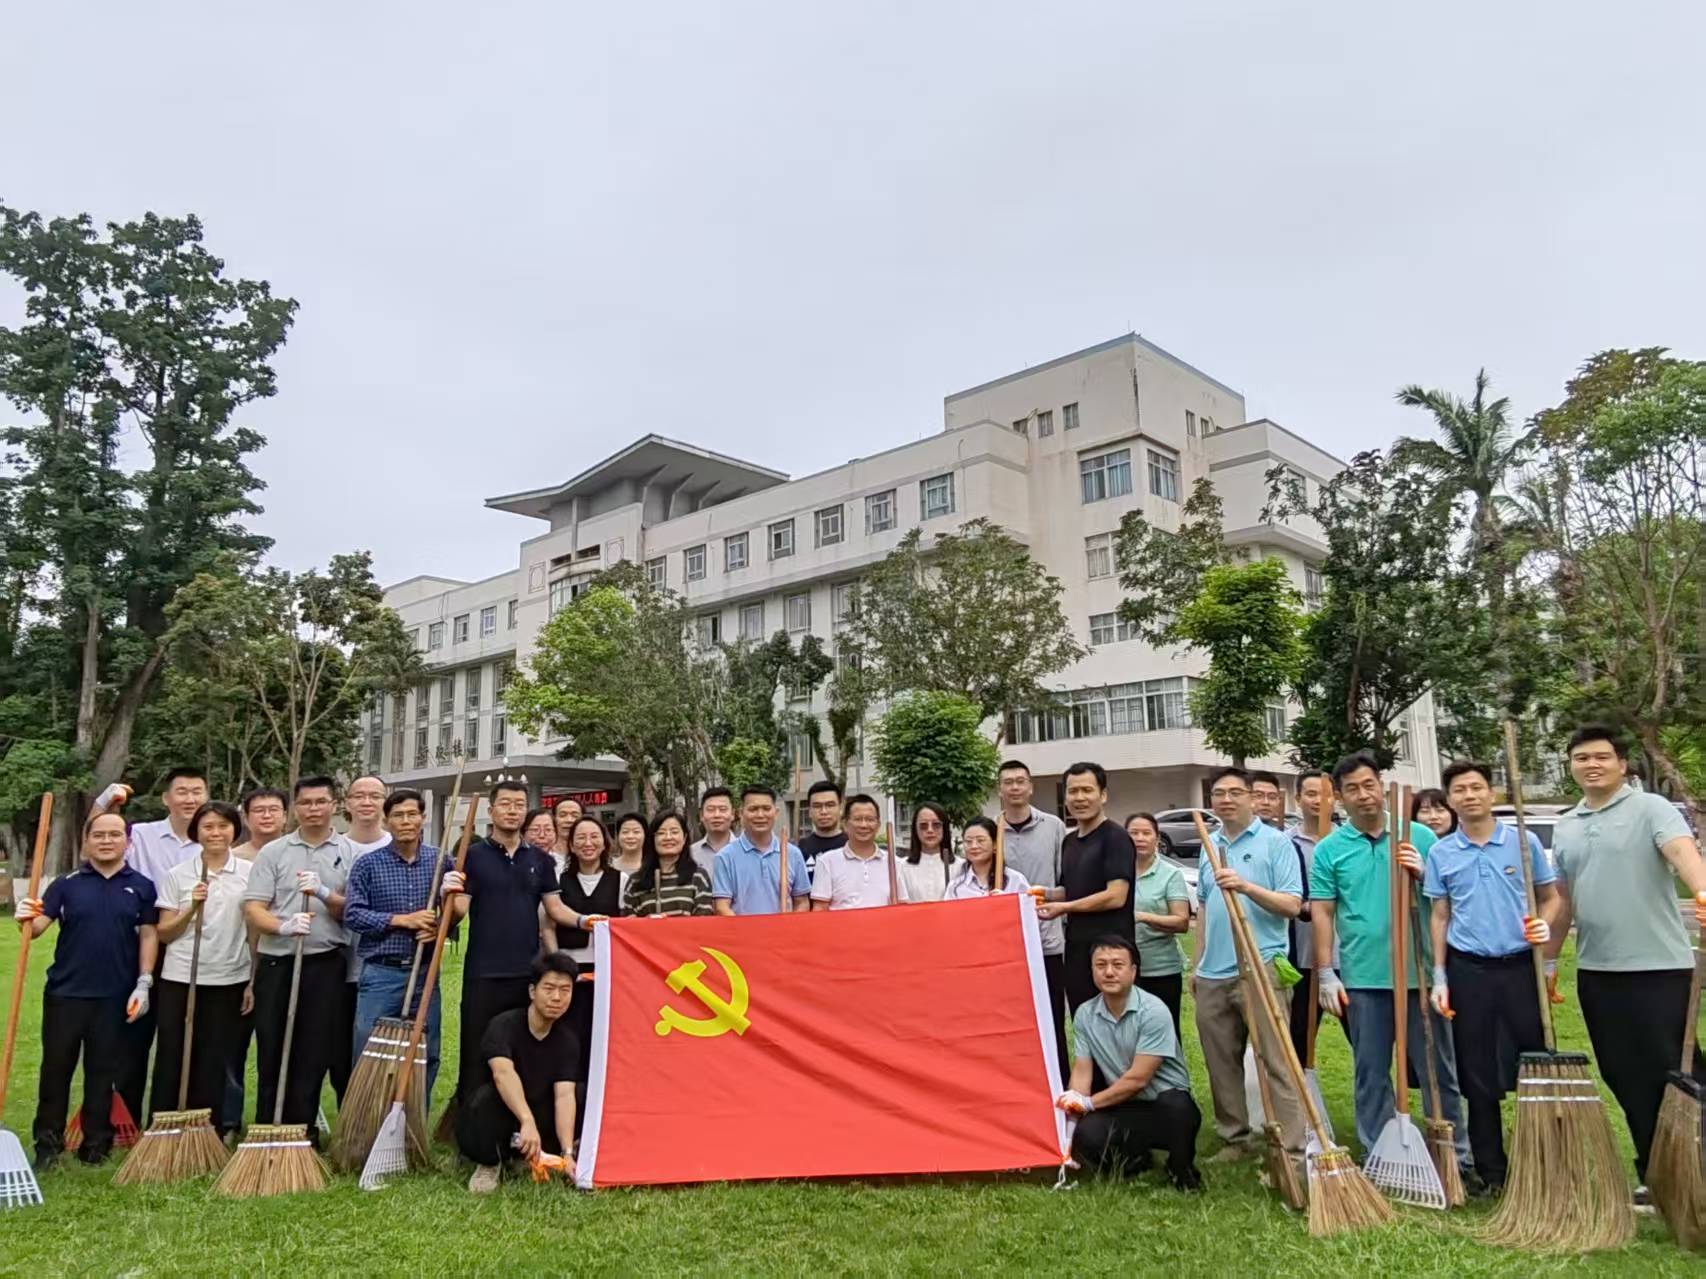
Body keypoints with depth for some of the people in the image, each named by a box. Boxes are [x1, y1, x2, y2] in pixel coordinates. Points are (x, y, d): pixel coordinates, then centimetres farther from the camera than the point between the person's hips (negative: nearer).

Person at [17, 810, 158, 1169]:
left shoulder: (142, 886, 2)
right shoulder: (66, 884, 1)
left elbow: (148, 936, 2)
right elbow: (39, 927, -6)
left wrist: (144, 983, -4)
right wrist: (27, 920, -29)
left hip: (115, 995, 0)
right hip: (65, 991, 0)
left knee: (103, 1071, 9)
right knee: (56, 1067, 8)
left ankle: (96, 1144, 21)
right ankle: (48, 1143, 22)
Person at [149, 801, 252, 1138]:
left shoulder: (250, 873, 2)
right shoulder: (177, 875, 2)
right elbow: (164, 934, 2)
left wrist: (253, 982, 2)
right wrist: (192, 907, -15)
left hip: (229, 980, 0)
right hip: (180, 980, 0)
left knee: (216, 1062, 6)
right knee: (172, 1058, 4)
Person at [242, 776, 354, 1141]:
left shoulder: (350, 853, 5)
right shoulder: (273, 852, 6)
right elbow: (252, 910, -2)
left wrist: (324, 894, -17)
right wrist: (284, 925, -20)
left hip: (326, 965, 0)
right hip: (277, 964, 1)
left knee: (314, 1054, 4)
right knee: (272, 1053, 7)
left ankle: (303, 1131, 16)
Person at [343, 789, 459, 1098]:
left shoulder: (442, 862, 4)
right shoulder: (368, 864, -2)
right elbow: (352, 914, -8)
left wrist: (439, 927, -11)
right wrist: (403, 919, -15)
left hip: (425, 973, 2)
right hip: (381, 973, -2)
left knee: (426, 1057, 9)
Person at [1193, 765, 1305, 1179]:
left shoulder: (1275, 842, -3)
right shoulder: (1208, 848, 15)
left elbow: (1291, 905, -10)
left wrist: (1246, 886, -23)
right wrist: (1197, 965, 17)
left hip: (1260, 970, -6)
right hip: (1213, 975, 7)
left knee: (1276, 1064, -6)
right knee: (1221, 1064, 13)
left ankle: (1291, 1154, -1)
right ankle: (1235, 1138, 26)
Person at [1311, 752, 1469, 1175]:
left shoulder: (1420, 837, 3)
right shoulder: (1329, 849, 2)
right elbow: (1322, 913, 2)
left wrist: (1422, 874, -14)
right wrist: (1326, 974, -3)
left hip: (1421, 973, 0)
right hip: (1363, 979, 0)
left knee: (1439, 1069, 9)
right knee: (1371, 1074, 9)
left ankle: (1456, 1158, 21)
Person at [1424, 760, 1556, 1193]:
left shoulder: (1524, 841, 1)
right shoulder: (1440, 853, 4)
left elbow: (1551, 898, 7)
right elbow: (1439, 916, 7)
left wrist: (1546, 924, -15)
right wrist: (1439, 977, 2)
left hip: (1522, 965, -1)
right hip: (1468, 970, 1)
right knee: (1478, 1075, 7)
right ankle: (1489, 1168, 18)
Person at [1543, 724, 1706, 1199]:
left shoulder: (1651, 809, -5)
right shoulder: (1565, 827, 12)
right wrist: (1546, 962, 17)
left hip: (1659, 967, -6)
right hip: (1595, 972, 6)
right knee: (1625, 1078, 11)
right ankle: (1653, 1175, 22)